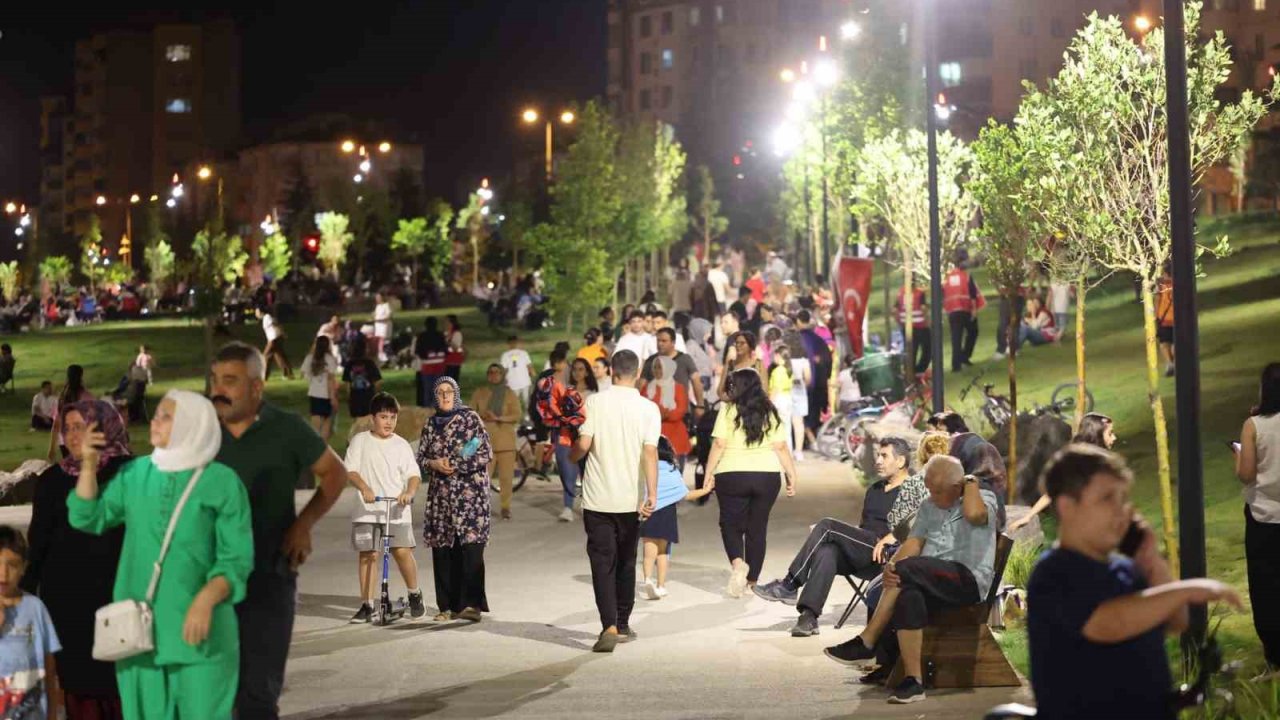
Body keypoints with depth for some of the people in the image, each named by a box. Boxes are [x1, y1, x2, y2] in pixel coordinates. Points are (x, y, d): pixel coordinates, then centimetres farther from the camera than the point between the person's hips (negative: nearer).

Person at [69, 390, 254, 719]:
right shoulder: (135, 473, 5)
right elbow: (87, 518, 11)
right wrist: (89, 464, -1)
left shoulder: (223, 482, -6)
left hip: (198, 626, -4)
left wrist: (206, 600, -24)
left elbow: (237, 559, -7)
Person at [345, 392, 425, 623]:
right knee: (367, 554, -3)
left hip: (397, 509, 0)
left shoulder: (401, 445, 8)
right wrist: (364, 488, -19)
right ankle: (367, 604, 4)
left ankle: (415, 594, 15)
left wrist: (410, 492, -18)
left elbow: (414, 474, 3)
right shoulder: (360, 441, 5)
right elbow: (350, 469, -2)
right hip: (367, 508, 0)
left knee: (402, 551, -8)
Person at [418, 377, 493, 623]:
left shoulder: (470, 418, 1)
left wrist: (460, 464, -13)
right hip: (440, 494, 4)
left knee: (471, 546, -12)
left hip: (470, 491, -4)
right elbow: (421, 457, 17)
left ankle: (471, 603, -11)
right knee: (442, 548, 2)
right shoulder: (431, 424, 14)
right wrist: (434, 464, -4)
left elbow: (487, 452, -3)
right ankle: (448, 605, 10)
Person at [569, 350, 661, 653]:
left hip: (597, 498, -1)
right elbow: (650, 453, -10)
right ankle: (622, 625, 25)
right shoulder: (648, 408, -3)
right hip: (629, 499, 1)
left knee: (602, 562, -1)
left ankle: (609, 626, -16)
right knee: (626, 562, 16)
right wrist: (652, 495, -11)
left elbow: (583, 444, -10)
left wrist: (571, 457, 12)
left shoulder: (595, 402, -5)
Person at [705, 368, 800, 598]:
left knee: (730, 524, 10)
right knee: (757, 529, 12)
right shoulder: (770, 413, 7)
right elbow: (781, 448, 3)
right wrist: (792, 476, 8)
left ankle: (738, 562, -18)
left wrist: (709, 474, -2)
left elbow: (719, 445, -8)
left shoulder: (728, 410, -3)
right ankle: (752, 581, 17)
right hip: (767, 475, 3)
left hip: (732, 476, -3)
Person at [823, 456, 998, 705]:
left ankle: (866, 643, -23)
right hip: (931, 581, 6)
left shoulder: (984, 498, 5)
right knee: (908, 596, -31)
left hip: (969, 579, -6)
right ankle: (914, 681, -32)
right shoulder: (928, 507, 22)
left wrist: (970, 482, -4)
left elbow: (974, 514, -22)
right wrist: (891, 565, -12)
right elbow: (914, 543, 9)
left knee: (907, 569, -30)